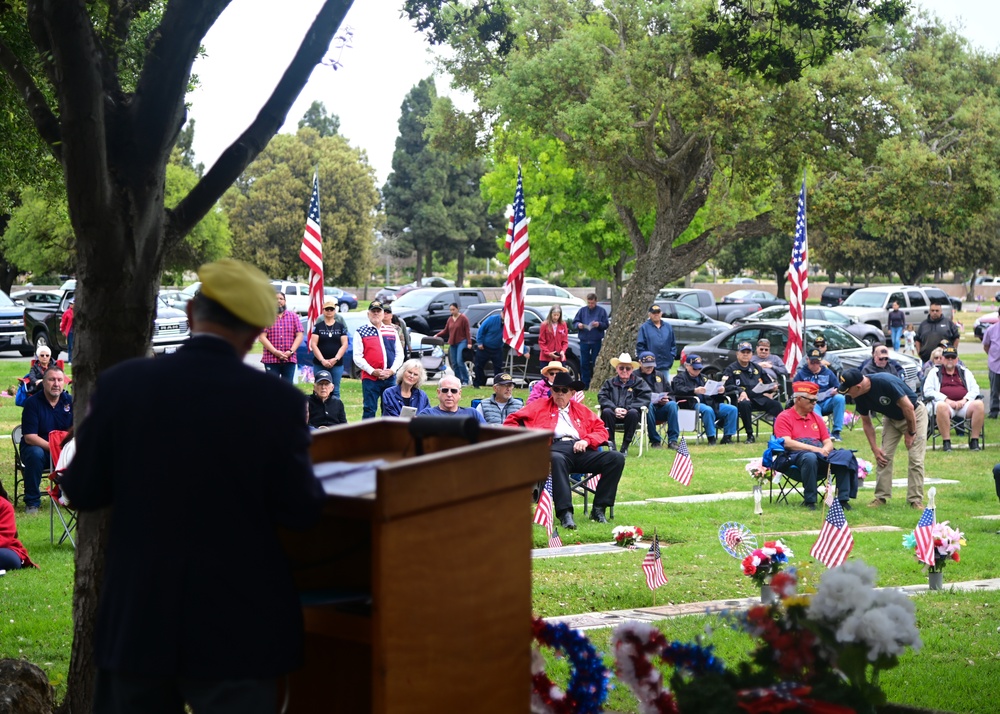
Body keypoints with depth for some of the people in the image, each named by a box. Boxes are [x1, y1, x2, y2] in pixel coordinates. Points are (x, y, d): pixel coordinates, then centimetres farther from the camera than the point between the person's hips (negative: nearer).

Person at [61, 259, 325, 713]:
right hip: (237, 626, -2)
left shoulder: (122, 384, -8)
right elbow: (301, 512, -7)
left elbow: (82, 493, 0)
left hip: (137, 618, 2)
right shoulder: (278, 401, -14)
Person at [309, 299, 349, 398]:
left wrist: (336, 359, -11)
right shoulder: (318, 326, 5)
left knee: (335, 391, 1)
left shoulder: (341, 326, 7)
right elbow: (313, 344, -2)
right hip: (320, 364, 0)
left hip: (337, 364, 0)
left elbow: (344, 344, 1)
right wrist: (322, 360, -13)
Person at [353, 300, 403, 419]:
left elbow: (399, 353, 11)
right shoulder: (361, 332, 3)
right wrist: (372, 371, -13)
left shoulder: (392, 331, 14)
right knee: (369, 409, -3)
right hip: (370, 378, -3)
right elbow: (357, 357, -3)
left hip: (390, 378, 3)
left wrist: (392, 370, -5)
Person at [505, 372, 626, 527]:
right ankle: (565, 513, -45)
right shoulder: (540, 406, 25)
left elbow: (601, 430, 22)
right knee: (557, 459, -43)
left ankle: (598, 509, -17)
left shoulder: (581, 410, 31)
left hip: (580, 450, 4)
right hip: (555, 448, -4)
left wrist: (586, 440, 1)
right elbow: (512, 421, 19)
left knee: (617, 458, -19)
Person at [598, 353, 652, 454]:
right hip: (613, 414, 1)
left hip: (629, 416, -1)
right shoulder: (609, 382, 17)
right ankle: (611, 444, -24)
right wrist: (614, 408, -18)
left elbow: (645, 399, -4)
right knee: (606, 411, -31)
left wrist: (627, 409, -18)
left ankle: (625, 445, -25)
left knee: (633, 412, -34)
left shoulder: (639, 383, 12)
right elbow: (602, 397, 2)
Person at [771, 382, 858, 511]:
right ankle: (809, 500, -29)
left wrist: (825, 449, -9)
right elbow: (787, 443, -10)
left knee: (845, 455, -22)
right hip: (794, 456, -6)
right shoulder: (784, 417, 4)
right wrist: (813, 448, -19)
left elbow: (828, 442, 17)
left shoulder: (816, 418, 23)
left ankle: (843, 499, -25)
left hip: (820, 454, 6)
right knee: (810, 457, -41)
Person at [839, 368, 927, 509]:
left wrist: (910, 433, -17)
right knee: (883, 456, -2)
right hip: (892, 417, 6)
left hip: (914, 414, -6)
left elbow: (908, 407, -28)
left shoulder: (885, 383, -36)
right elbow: (866, 422, 0)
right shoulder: (860, 397, -14)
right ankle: (881, 497, 4)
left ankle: (916, 500, -7)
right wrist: (874, 449, -3)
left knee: (915, 458, -12)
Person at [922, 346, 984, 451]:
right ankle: (946, 442, -33)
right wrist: (947, 400, -10)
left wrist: (964, 400, -6)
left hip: (963, 404, 3)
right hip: (945, 403, -3)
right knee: (941, 407, -40)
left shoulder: (965, 372, 24)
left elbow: (975, 389, 15)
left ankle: (974, 441, -22)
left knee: (979, 404, -29)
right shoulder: (935, 372, 16)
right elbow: (927, 391, 3)